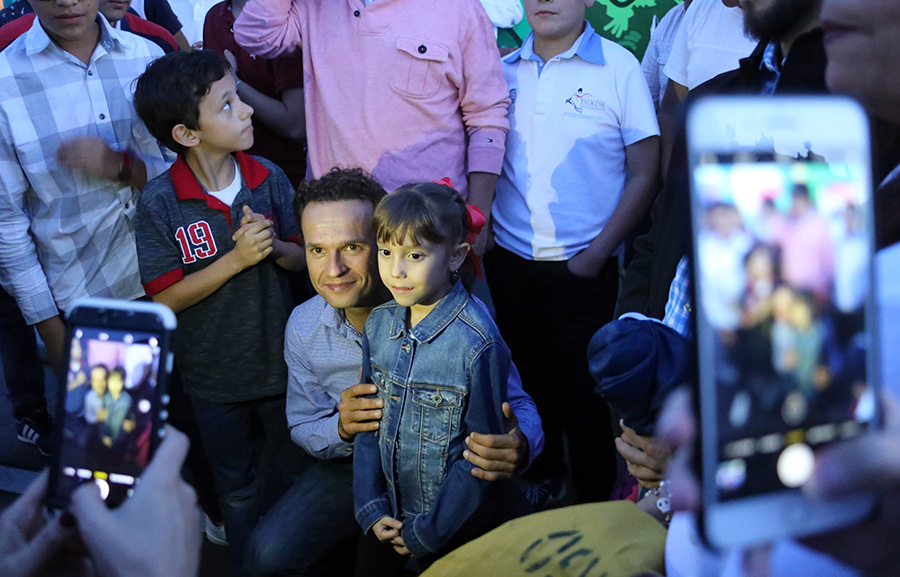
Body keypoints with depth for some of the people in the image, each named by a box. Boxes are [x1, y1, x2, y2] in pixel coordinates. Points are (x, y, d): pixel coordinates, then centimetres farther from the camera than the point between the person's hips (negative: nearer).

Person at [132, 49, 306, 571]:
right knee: (236, 489, 19)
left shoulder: (268, 177, -10)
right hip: (214, 375, -2)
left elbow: (303, 258, -1)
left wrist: (274, 246, -23)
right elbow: (166, 297, -16)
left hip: (280, 358, 2)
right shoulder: (160, 203, -18)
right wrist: (237, 258, -26)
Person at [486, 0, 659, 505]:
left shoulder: (619, 67, -6)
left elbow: (644, 174, -5)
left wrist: (595, 256, -9)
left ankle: (595, 503, 24)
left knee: (583, 387, 4)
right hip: (510, 259, 4)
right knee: (530, 376, 17)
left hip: (583, 266, -3)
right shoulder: (503, 70, 5)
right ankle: (542, 478, 38)